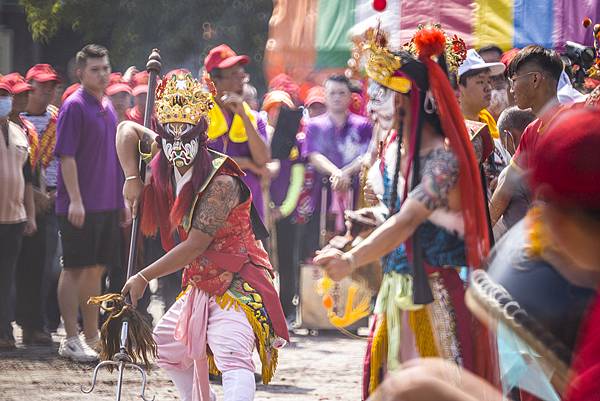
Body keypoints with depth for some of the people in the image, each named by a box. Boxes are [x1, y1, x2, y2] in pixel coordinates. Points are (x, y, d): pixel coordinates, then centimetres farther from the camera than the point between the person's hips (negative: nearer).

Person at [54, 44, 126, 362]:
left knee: (96, 270, 11)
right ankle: (72, 340, -2)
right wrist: (75, 200, -21)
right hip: (80, 206, -8)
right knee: (75, 270, -4)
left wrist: (121, 199, 18)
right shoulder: (74, 106, -10)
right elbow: (66, 156, -15)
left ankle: (92, 337, 18)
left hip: (107, 204, 8)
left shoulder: (107, 107, 14)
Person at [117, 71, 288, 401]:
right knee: (167, 344, 29)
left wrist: (143, 278, -18)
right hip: (201, 284, 11)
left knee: (232, 356, -32)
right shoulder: (166, 164, -1)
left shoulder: (221, 182, -24)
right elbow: (127, 130, 13)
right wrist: (132, 178, -7)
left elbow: (194, 246, -24)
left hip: (237, 284, -10)